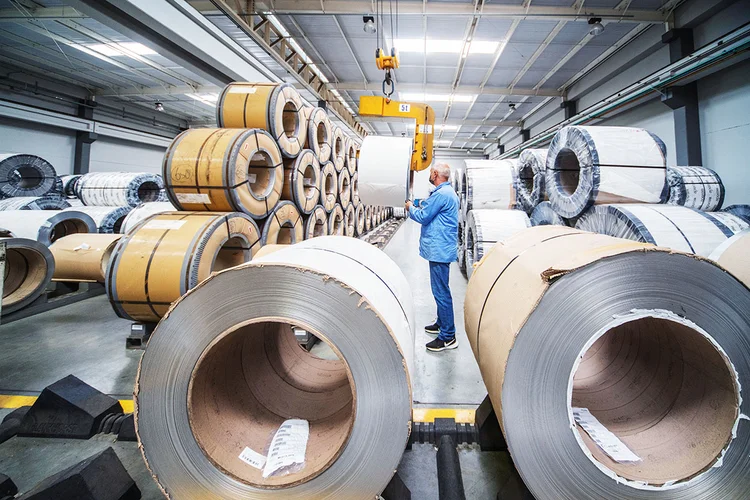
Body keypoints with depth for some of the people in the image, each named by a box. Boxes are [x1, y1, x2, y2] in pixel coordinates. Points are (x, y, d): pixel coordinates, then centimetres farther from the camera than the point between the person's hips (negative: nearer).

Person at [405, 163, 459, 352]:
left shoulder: (441, 194, -18)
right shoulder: (448, 192, 16)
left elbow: (423, 217, -15)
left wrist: (411, 208, 2)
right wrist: (419, 206, 14)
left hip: (439, 249, -11)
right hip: (441, 249, 11)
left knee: (441, 291, -7)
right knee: (440, 289, 21)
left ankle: (448, 337, 0)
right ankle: (442, 324, 35)